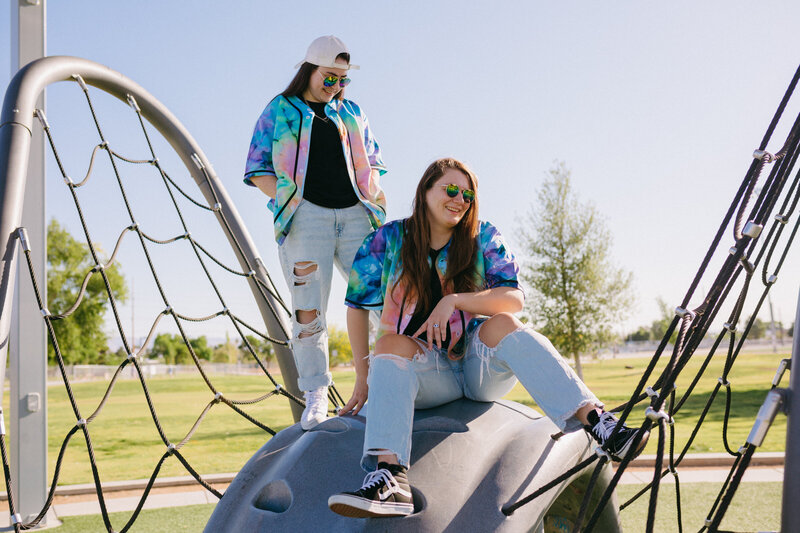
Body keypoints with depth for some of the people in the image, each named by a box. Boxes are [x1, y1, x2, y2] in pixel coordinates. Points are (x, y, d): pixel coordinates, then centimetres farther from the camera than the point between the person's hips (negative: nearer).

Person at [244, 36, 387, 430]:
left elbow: (373, 162, 24)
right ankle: (315, 396, -2)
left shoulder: (352, 112, 22)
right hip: (306, 215, -3)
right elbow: (257, 170, 8)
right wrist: (290, 202, -7)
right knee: (309, 309, -8)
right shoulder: (279, 110, 13)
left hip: (356, 213, 3)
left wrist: (374, 200, 5)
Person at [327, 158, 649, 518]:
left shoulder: (483, 238, 2)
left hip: (482, 367, 0)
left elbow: (514, 299, -8)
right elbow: (357, 306, 6)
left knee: (502, 323, -28)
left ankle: (598, 422, -43)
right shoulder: (387, 240, 1)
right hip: (426, 374, 0)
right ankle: (388, 477, -51)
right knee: (392, 342, -30)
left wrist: (453, 301, -21)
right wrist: (364, 378, 2)